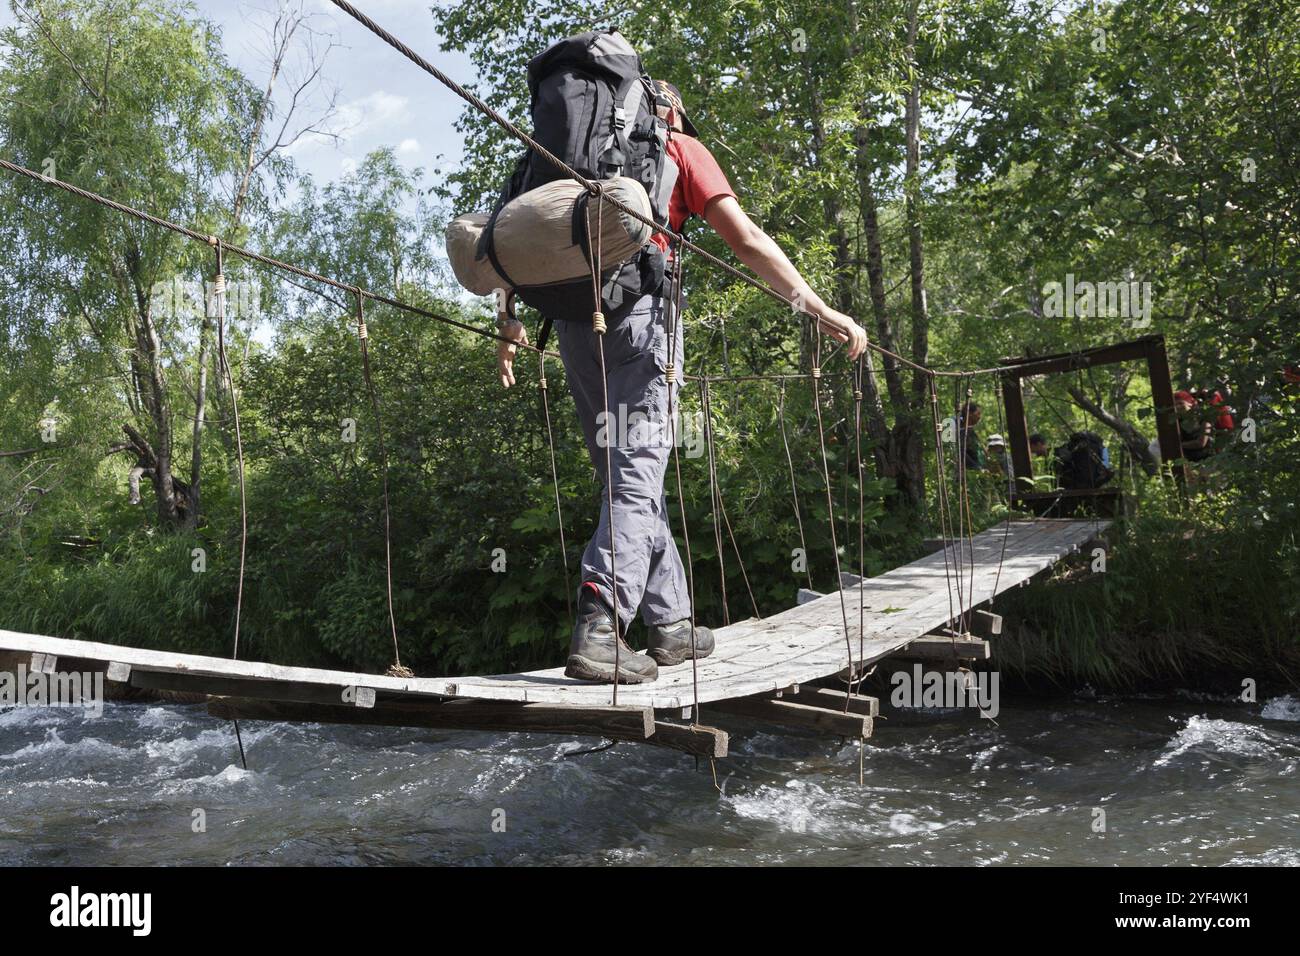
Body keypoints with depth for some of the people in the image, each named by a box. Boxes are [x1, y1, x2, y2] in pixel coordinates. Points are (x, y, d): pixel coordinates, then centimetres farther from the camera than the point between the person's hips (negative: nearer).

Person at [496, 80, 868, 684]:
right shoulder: (681, 148, 13)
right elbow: (747, 242, 3)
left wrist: (512, 326, 25)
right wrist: (822, 312, 2)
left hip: (574, 319, 5)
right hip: (640, 308, -5)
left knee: (628, 472, 11)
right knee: (638, 472, -9)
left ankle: (671, 625, 13)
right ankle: (598, 630, -23)